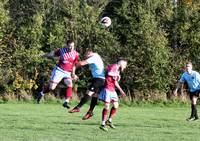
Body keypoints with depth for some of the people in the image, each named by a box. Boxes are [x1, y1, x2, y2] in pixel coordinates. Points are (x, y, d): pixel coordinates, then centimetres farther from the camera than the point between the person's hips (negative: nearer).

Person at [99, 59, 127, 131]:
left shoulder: (118, 70, 17)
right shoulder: (113, 67, -13)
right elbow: (109, 73, -37)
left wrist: (120, 90, 23)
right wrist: (117, 74, -21)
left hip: (112, 90, 9)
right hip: (107, 89, -9)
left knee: (116, 105, 6)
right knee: (107, 106, -8)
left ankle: (109, 121, 20)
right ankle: (103, 124, -1)